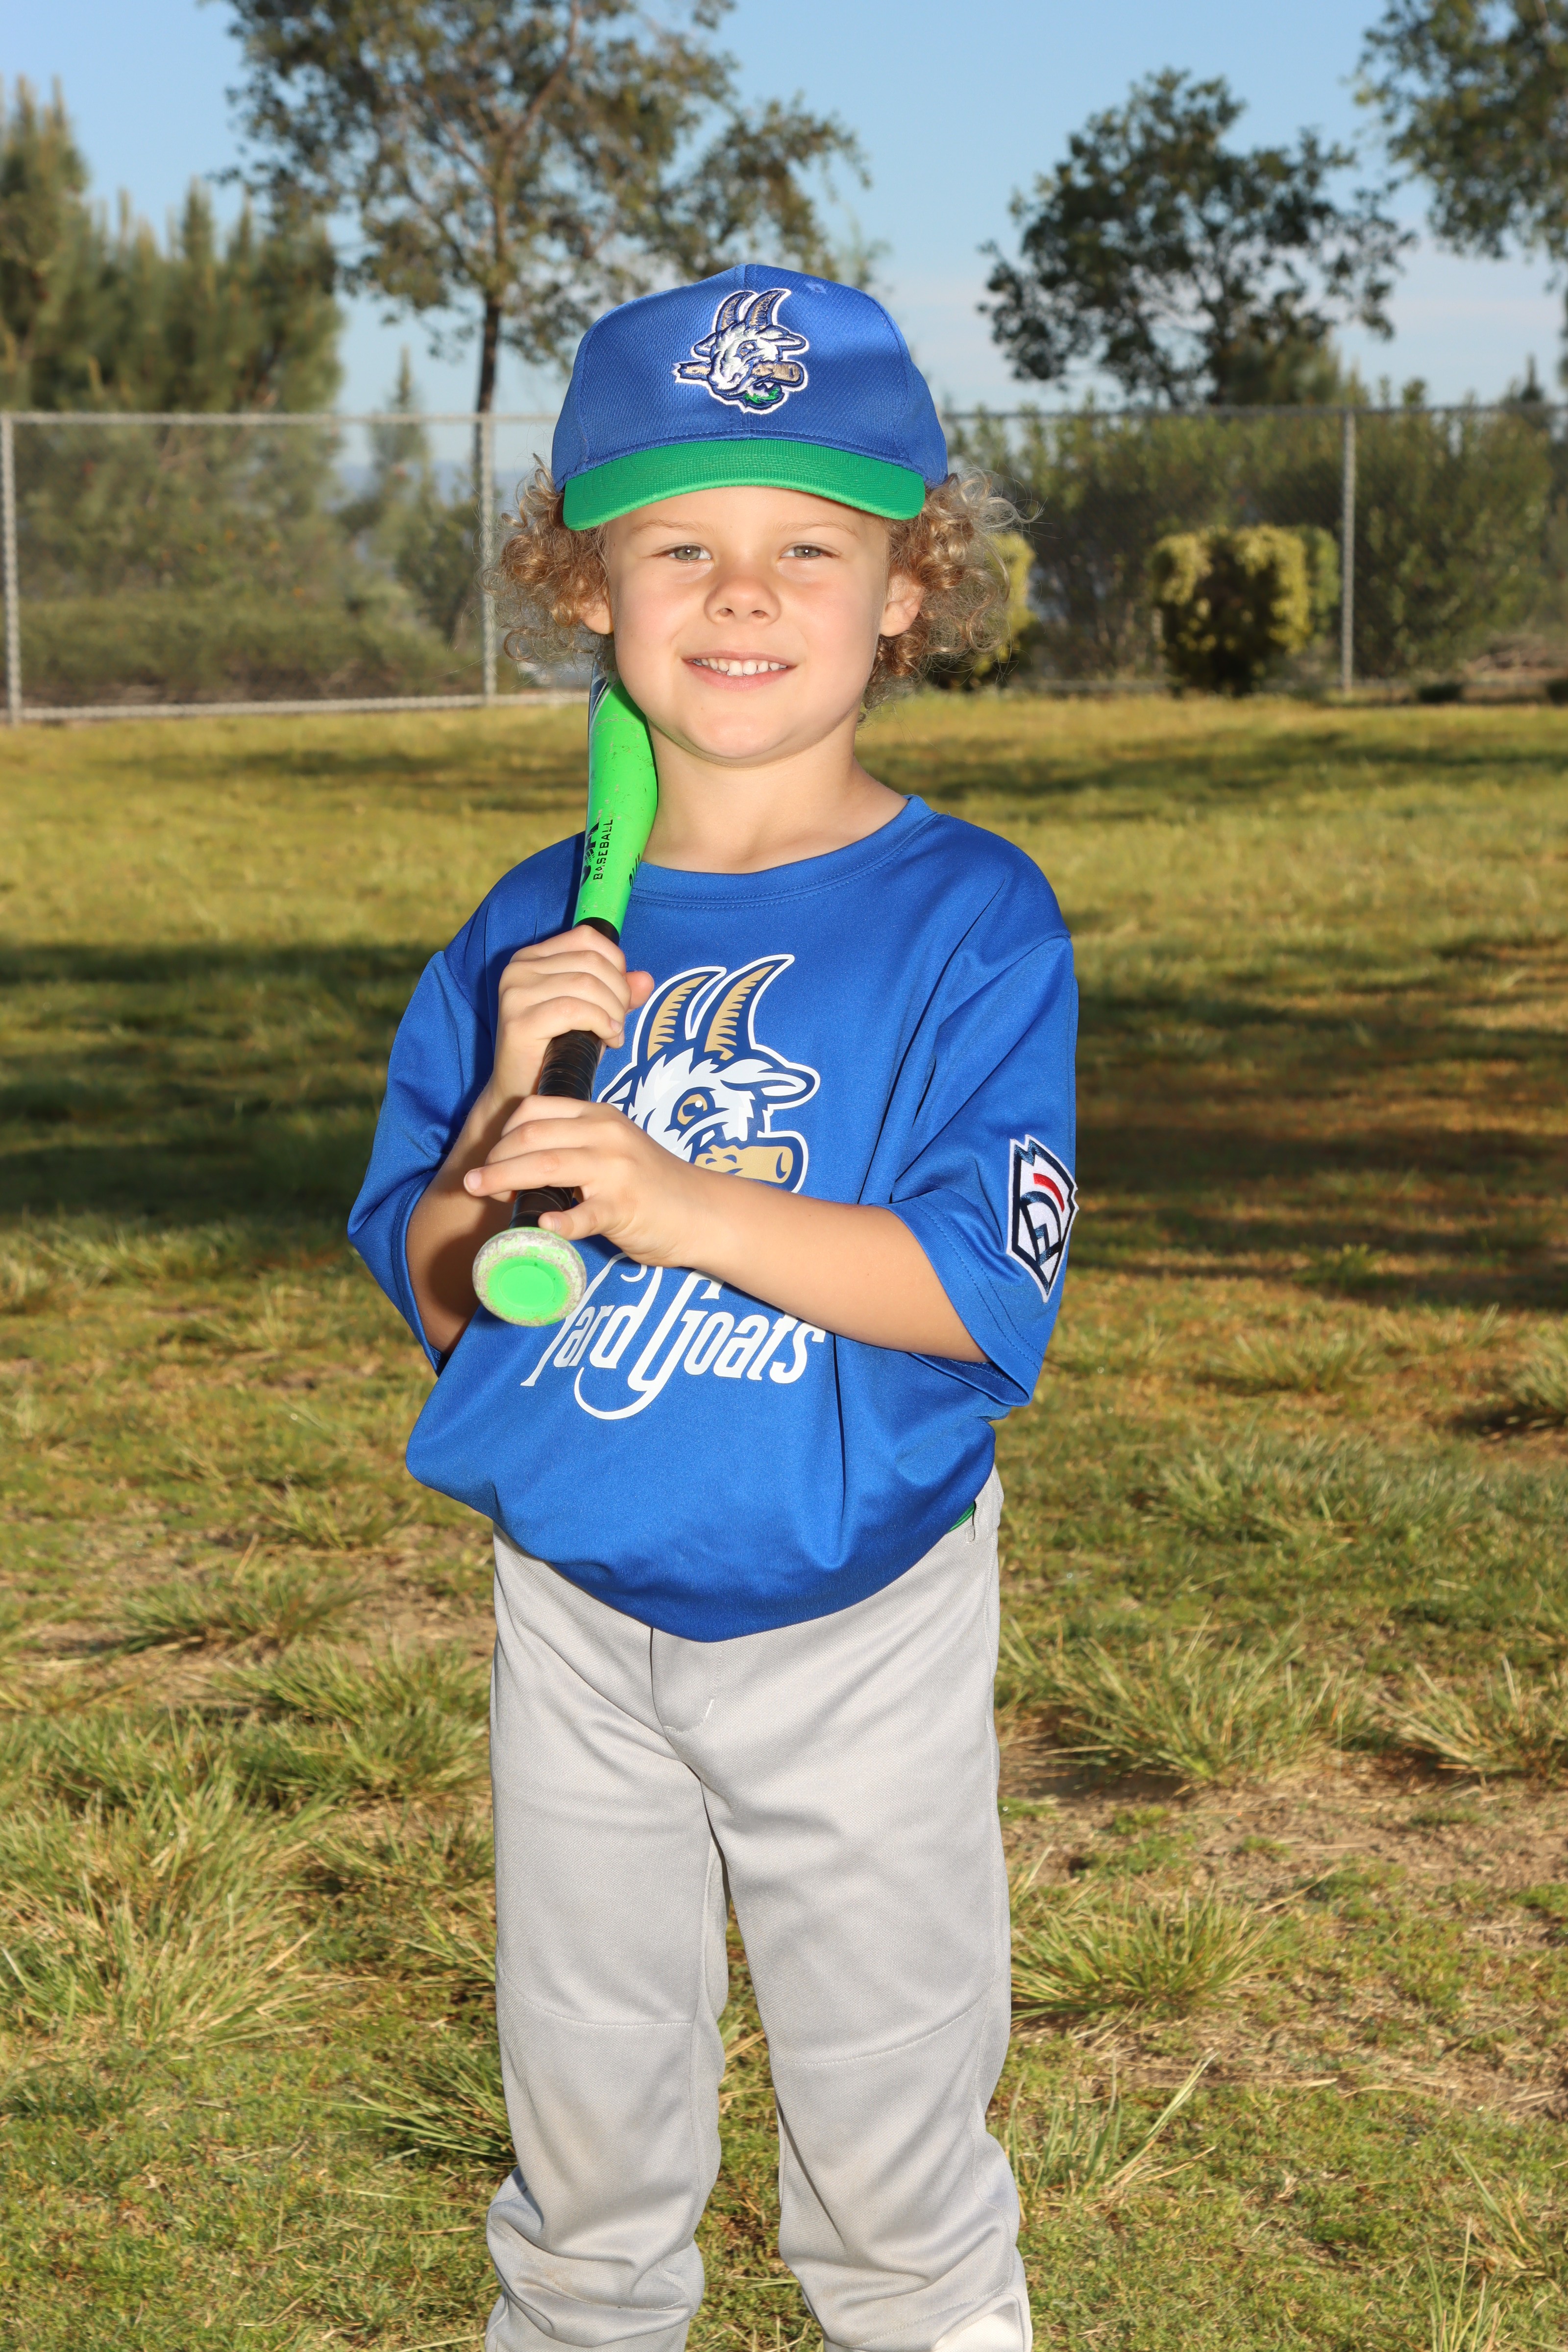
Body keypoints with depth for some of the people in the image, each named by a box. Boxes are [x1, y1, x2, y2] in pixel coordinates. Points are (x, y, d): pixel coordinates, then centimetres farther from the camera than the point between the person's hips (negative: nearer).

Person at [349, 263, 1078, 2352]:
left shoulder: (970, 918, -12)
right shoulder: (536, 931, 0)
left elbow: (987, 1286, -20)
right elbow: (431, 1289, 2)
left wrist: (673, 1198, -29)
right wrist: (510, 1119, -18)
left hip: (860, 1614, -3)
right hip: (576, 1613, 3)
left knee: (889, 2113, 11)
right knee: (585, 2100, 18)